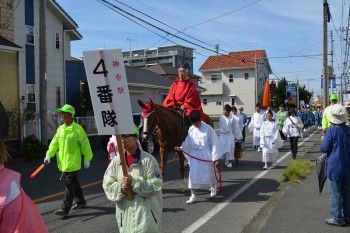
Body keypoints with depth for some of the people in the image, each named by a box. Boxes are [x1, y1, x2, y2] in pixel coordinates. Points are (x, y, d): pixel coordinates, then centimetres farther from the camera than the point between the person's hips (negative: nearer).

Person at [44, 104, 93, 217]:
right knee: (74, 183, 19)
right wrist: (49, 155, -5)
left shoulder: (78, 129, -13)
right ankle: (81, 201, 35)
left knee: (69, 185, -4)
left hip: (73, 163, -7)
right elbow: (54, 143, 7)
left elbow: (85, 145, -10)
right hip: (63, 163, 7)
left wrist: (87, 159, -8)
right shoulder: (60, 129, 8)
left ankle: (65, 208, 0)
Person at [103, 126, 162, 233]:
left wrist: (134, 182, -20)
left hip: (145, 213, -4)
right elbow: (107, 184, 6)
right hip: (125, 212, 4)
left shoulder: (148, 159, -9)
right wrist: (120, 188, -14)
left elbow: (156, 185, -11)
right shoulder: (116, 161, 3)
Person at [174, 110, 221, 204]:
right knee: (193, 174, -4)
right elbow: (187, 142, 5)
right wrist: (181, 148, -14)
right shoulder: (191, 129, 2)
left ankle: (213, 186, 42)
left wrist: (215, 157, -9)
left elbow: (214, 142, -8)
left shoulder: (208, 128, -9)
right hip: (194, 154, 3)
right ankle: (193, 195, 3)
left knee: (209, 173, 10)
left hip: (206, 154, -3)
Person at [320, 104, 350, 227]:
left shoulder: (331, 131, -16)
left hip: (335, 167, -6)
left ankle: (337, 218, 6)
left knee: (335, 193, 2)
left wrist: (323, 140, 6)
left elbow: (324, 148, -12)